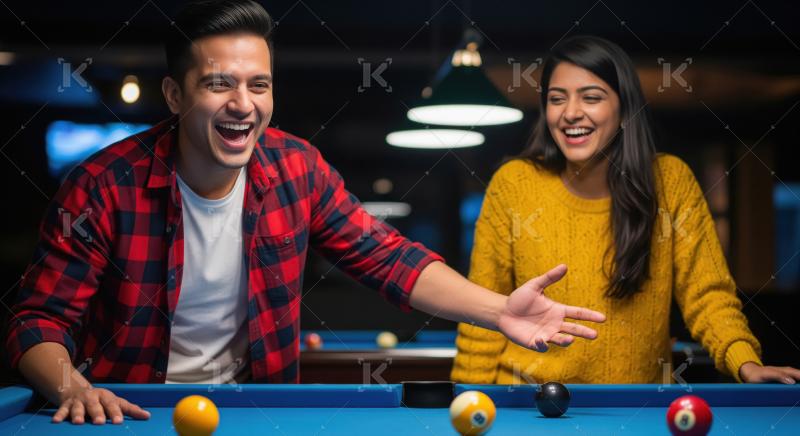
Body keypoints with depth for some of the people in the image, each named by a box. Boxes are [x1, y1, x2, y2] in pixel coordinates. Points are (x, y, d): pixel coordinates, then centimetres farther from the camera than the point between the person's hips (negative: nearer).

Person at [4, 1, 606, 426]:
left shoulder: (297, 169, -7)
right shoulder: (106, 188, -18)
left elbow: (388, 258, -5)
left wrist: (498, 311, -19)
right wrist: (72, 388, -36)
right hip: (129, 413, -2)